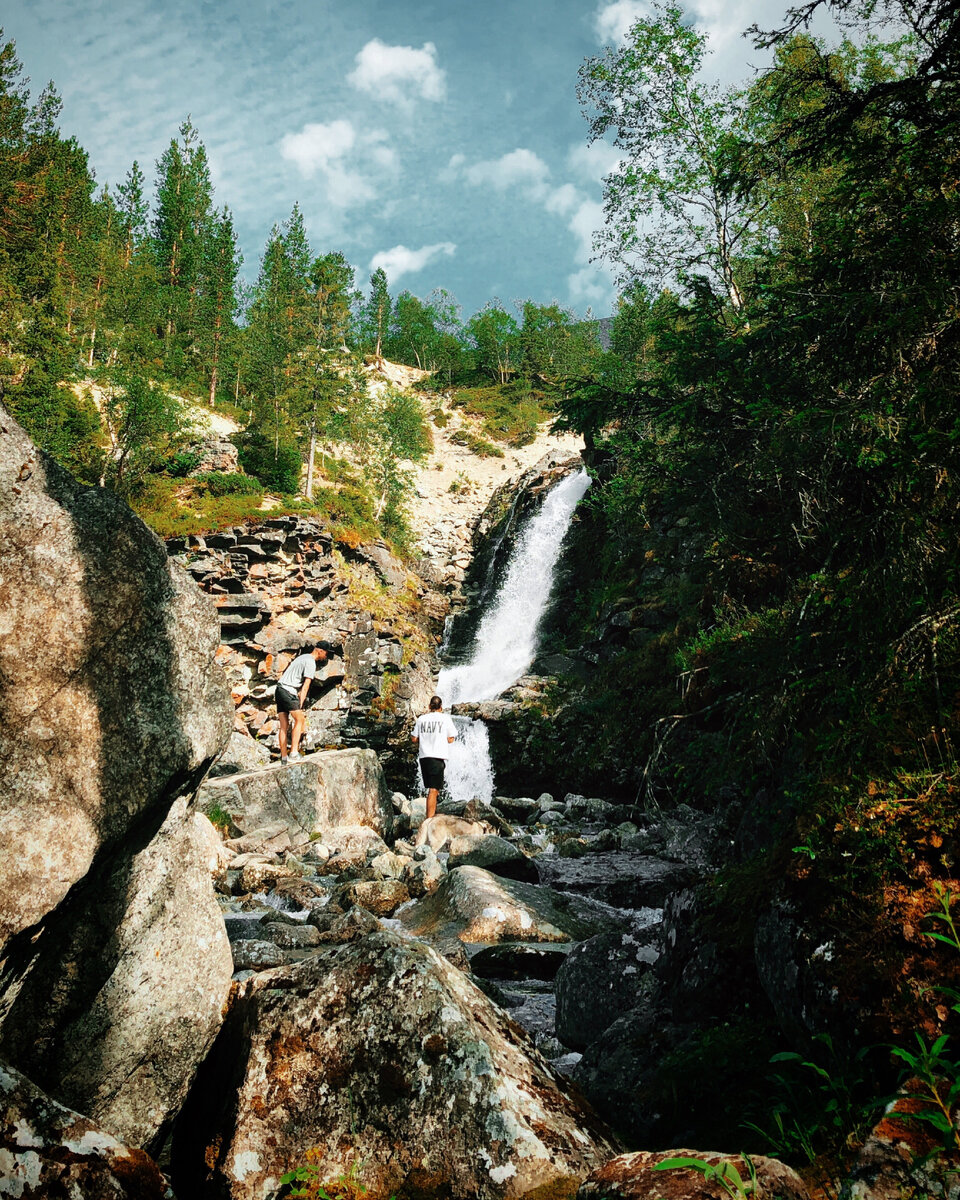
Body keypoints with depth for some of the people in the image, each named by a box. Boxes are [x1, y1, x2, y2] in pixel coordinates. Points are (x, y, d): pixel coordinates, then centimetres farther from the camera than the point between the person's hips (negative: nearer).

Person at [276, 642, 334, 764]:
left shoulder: (303, 657, 23)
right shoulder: (311, 662, -7)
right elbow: (305, 686, -11)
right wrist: (300, 705, -12)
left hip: (280, 688, 9)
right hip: (288, 691, -9)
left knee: (284, 726, 6)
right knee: (300, 719, -4)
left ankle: (283, 758, 5)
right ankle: (294, 753, -11)